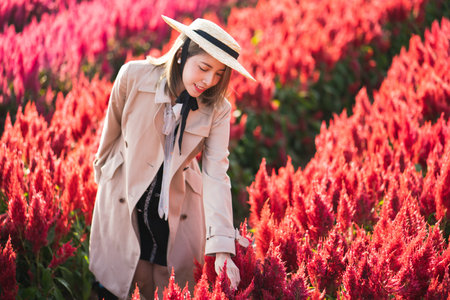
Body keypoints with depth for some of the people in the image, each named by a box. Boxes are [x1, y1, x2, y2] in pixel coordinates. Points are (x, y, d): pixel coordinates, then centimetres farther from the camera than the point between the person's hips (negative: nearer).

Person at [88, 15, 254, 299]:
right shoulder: (134, 76, -18)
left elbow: (216, 174, -22)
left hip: (176, 208, 1)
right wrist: (102, 171, 17)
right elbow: (111, 131, 0)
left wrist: (222, 248, -31)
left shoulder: (217, 110, -15)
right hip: (124, 198, -1)